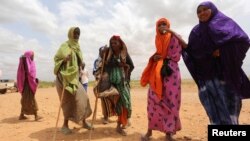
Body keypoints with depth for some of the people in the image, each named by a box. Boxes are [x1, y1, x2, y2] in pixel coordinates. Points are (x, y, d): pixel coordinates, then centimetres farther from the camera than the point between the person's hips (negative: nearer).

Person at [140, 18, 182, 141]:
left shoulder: (174, 38, 4)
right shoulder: (158, 39, 20)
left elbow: (176, 56, -4)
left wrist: (162, 58, -7)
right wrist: (154, 58, 1)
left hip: (171, 71, -4)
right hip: (156, 72, 4)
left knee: (170, 101, -4)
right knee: (153, 100, -2)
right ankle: (149, 131, 7)